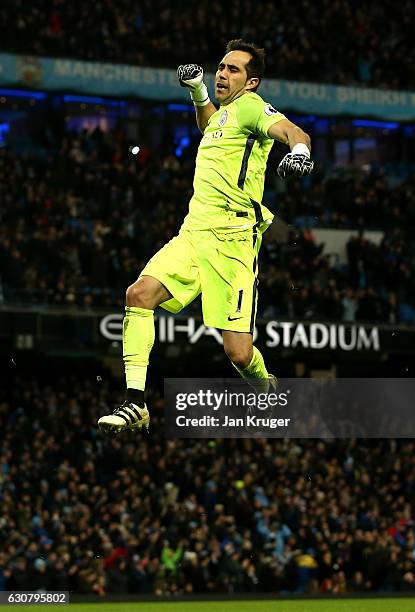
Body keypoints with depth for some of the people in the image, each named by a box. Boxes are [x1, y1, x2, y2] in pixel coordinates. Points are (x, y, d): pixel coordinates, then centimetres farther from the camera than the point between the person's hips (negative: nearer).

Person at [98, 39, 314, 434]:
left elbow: (290, 130, -22)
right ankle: (135, 403, -16)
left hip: (233, 238, -8)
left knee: (239, 354, -11)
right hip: (193, 233, 8)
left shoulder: (249, 106, -4)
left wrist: (298, 150, -45)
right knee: (139, 294, -16)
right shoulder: (224, 112, 22)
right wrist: (197, 90, 30)